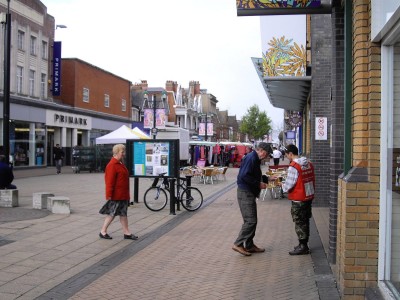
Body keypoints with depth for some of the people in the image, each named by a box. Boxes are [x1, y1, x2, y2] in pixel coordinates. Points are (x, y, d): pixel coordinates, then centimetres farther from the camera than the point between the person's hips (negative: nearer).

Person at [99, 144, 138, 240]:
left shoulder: (120, 163, 13)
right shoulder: (112, 165, -18)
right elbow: (109, 181, -21)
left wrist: (127, 195, 21)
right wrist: (109, 195, -22)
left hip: (123, 195, 10)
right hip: (116, 196, -10)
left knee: (123, 213, 12)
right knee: (112, 214, 0)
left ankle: (127, 233, 17)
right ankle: (103, 232, 13)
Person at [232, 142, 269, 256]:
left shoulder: (255, 159, 17)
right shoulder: (251, 158, -16)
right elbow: (244, 176, -25)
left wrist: (264, 179, 10)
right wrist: (258, 184, -18)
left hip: (249, 193, 11)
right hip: (245, 193, -11)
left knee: (252, 221, 14)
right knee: (250, 221, -11)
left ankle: (249, 245, 21)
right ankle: (238, 244, -6)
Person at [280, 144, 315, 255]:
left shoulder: (293, 167, -19)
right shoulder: (309, 164, 6)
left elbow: (288, 186, -17)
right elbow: (311, 180, 13)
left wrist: (283, 185, 2)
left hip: (298, 200, -8)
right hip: (309, 196, 8)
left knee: (299, 222, 1)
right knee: (305, 221, 16)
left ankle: (303, 247, 7)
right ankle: (304, 244, 26)